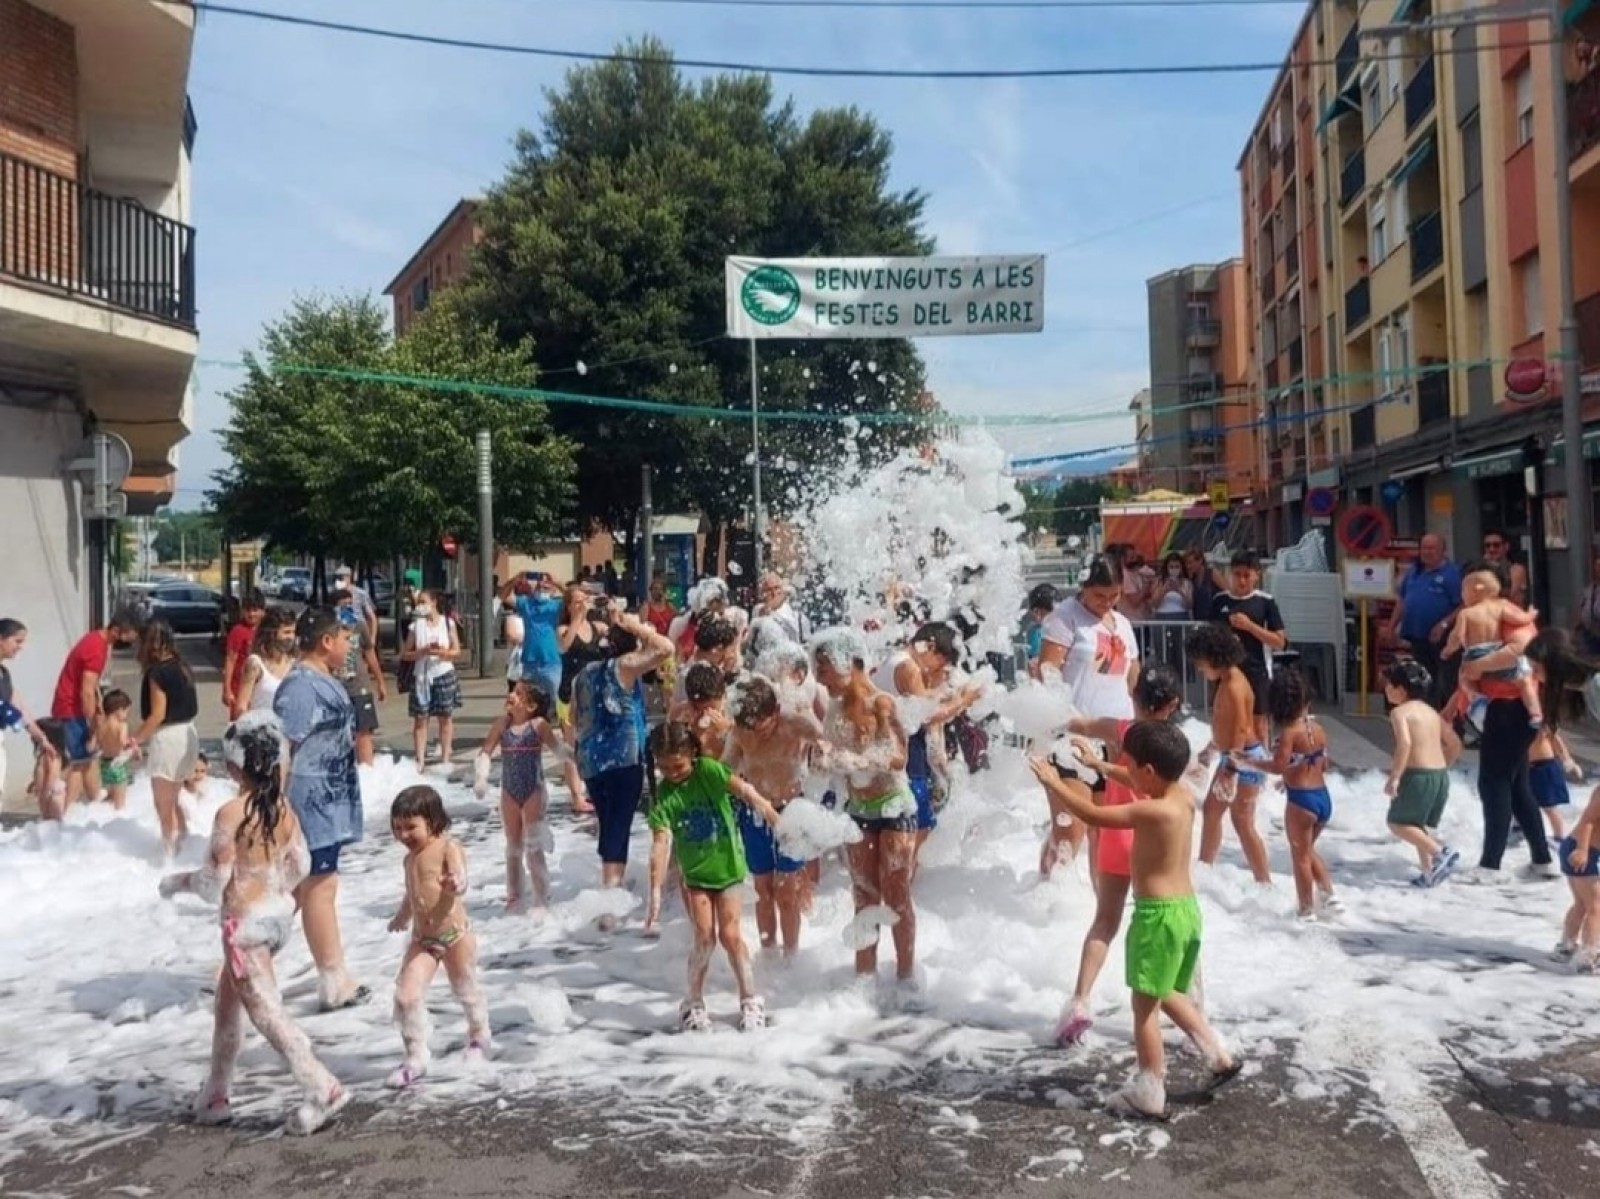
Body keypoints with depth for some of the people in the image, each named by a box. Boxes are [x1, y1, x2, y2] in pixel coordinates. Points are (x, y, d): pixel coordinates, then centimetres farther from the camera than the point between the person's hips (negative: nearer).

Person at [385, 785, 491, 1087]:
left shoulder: (448, 847, -13)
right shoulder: (410, 857, 8)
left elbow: (460, 880, -28)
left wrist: (454, 885, -52)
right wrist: (402, 918, 43)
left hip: (455, 934, -5)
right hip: (421, 939, 5)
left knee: (466, 991, 13)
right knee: (406, 996, -9)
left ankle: (479, 1037, 40)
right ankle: (416, 1057, 4)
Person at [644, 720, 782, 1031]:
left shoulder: (709, 770, -13)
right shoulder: (662, 796, -11)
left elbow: (743, 790, -23)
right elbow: (661, 843, -17)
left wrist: (777, 822, -33)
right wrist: (655, 891, -24)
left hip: (728, 865, -1)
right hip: (695, 873, 1)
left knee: (730, 934, -4)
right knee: (705, 938, -5)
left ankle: (751, 1001, 12)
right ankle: (694, 1003, 15)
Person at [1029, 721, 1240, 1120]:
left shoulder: (1152, 812, -21)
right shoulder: (1184, 797, 3)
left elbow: (1094, 815, -17)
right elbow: (1140, 783, 23)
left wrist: (1054, 783, -6)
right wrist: (1098, 764, 28)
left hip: (1158, 915, -9)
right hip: (1186, 909, 9)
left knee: (1145, 1005, 3)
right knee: (1168, 995, 26)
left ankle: (1149, 1095, 8)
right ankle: (1220, 1056, 28)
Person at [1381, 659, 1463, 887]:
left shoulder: (1399, 712, -8)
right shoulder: (1431, 711, 16)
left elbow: (1405, 743, -24)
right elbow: (1455, 743, 20)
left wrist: (1395, 776, -22)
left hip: (1418, 775, -8)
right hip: (1441, 775, 8)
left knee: (1397, 822, 4)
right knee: (1423, 826, 18)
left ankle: (1440, 852, -8)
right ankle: (1429, 873, 15)